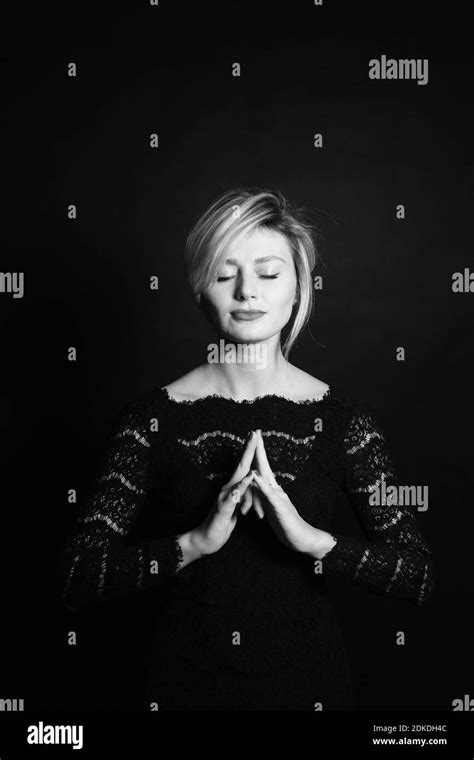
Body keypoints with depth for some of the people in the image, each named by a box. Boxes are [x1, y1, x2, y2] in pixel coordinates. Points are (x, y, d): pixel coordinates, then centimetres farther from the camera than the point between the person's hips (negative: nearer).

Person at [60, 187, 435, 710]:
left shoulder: (343, 420, -9)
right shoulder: (151, 419, -11)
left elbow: (419, 576, -11)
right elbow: (78, 578, -13)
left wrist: (311, 539, -26)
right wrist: (196, 542, -27)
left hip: (307, 681, 1)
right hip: (185, 683, 0)